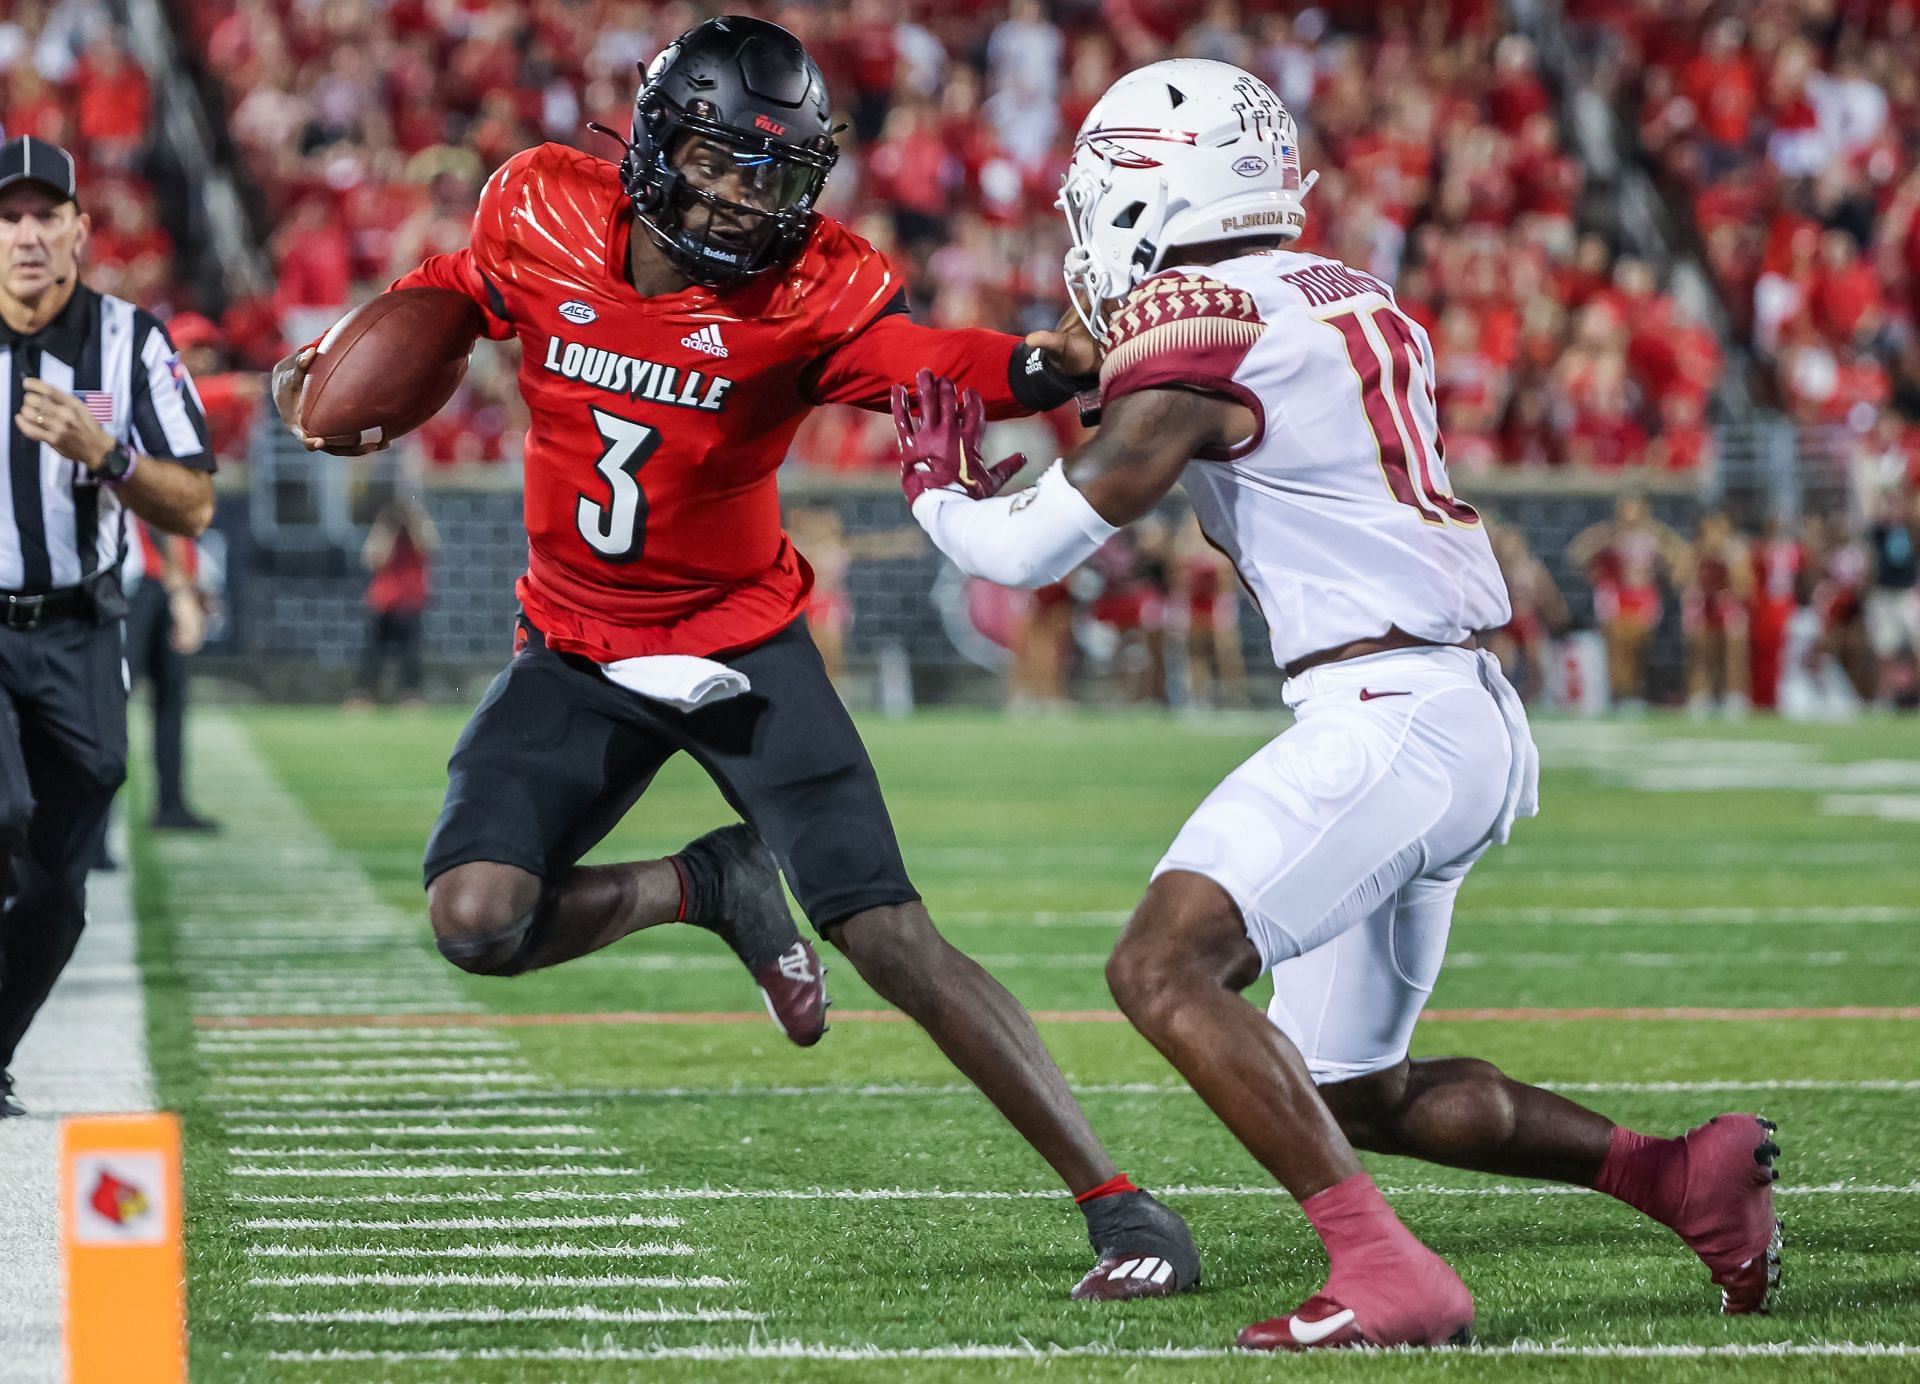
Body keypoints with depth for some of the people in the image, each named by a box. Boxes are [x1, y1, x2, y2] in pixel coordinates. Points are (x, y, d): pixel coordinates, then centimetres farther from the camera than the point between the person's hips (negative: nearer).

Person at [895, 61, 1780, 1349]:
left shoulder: (1201, 322, -10)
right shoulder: (1355, 302, 16)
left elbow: (1035, 546, -9)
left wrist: (941, 488, 12)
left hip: (1388, 712, -9)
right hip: (1470, 719, 9)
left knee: (1164, 970, -18)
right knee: (1356, 1095, 17)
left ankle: (1388, 1274, -25)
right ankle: (1683, 1174, 17)